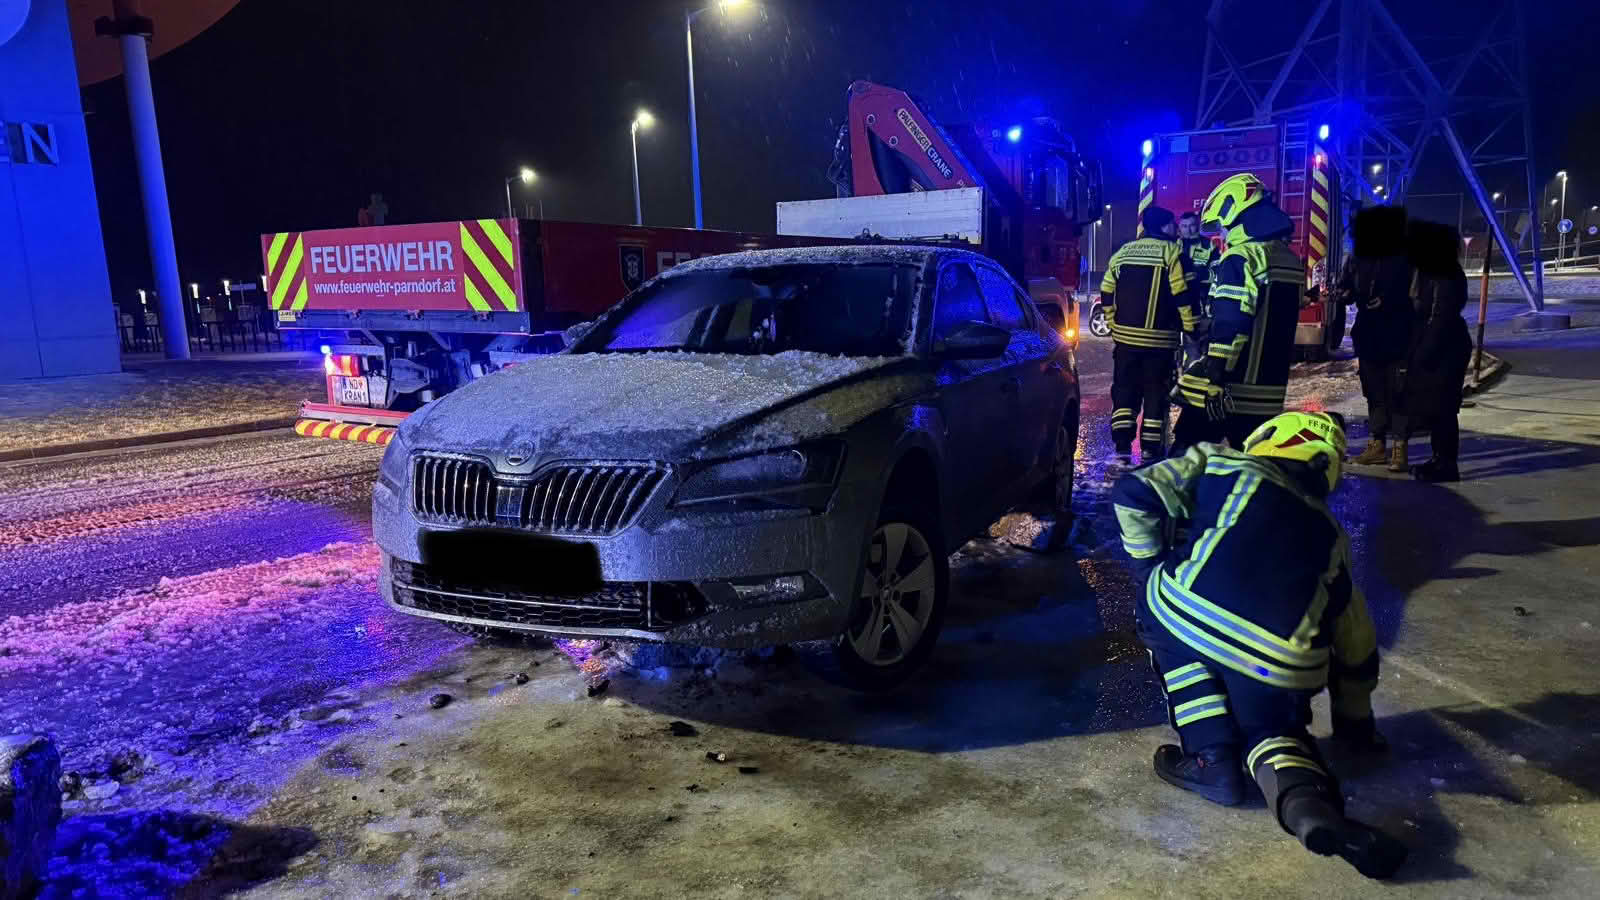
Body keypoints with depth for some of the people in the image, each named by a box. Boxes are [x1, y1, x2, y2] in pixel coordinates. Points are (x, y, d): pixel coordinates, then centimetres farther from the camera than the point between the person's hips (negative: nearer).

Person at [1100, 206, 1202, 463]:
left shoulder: (1122, 253, 9)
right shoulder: (1172, 252, -7)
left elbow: (1107, 296, 12)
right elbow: (1184, 296, -12)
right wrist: (1192, 331, -5)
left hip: (1125, 337, 4)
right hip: (1159, 339, -4)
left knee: (1124, 392, 10)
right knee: (1155, 395, 5)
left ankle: (1122, 449, 4)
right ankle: (1150, 452, 7)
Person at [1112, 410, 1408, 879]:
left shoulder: (1216, 463, 21)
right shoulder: (1329, 534, 29)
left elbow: (1134, 493, 8)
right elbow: (1355, 643, 35)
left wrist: (1156, 573, 20)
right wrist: (1356, 722, 49)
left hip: (1185, 616, -2)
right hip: (1282, 667, 3)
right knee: (1271, 731, 27)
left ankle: (1211, 759, 16)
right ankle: (1308, 802, -7)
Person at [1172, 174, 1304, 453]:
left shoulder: (1240, 258, -14)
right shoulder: (1291, 260, 15)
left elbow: (1229, 326, -22)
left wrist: (1214, 379, -21)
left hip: (1233, 389, -8)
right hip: (1270, 391, 8)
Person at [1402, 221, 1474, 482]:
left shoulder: (1446, 276, -16)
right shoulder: (1430, 272, 14)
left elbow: (1442, 318, -21)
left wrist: (1425, 353, -23)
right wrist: (1418, 351, 13)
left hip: (1445, 349, -10)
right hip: (1431, 348, 10)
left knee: (1441, 407, -8)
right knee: (1431, 405, 13)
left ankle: (1447, 465, -4)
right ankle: (1439, 459, 20)